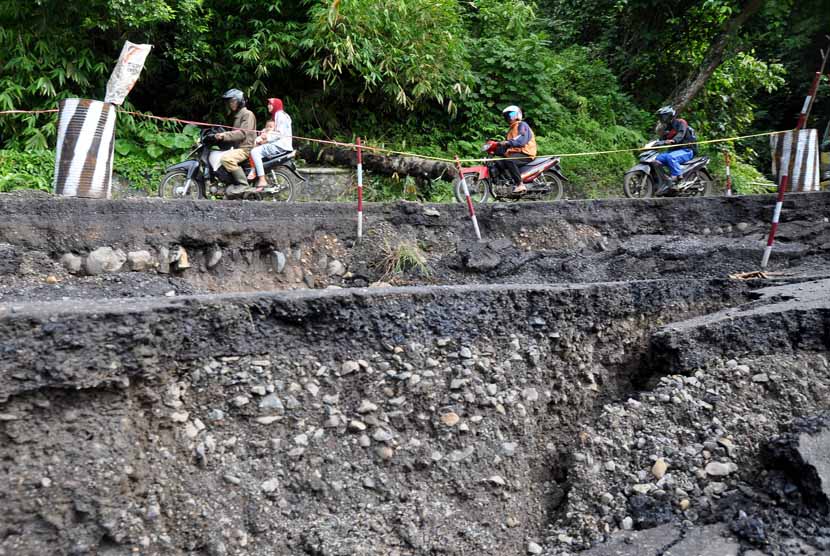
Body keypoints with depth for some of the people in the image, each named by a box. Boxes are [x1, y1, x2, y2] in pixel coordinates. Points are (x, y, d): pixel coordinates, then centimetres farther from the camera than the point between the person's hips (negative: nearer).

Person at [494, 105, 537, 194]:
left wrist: (508, 142, -27)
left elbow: (522, 141, -20)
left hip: (526, 153, -9)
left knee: (509, 160, -35)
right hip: (515, 153, 9)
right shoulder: (511, 129, 26)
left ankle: (520, 185, -36)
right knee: (498, 162, -10)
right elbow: (508, 145, 19)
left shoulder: (522, 125, -4)